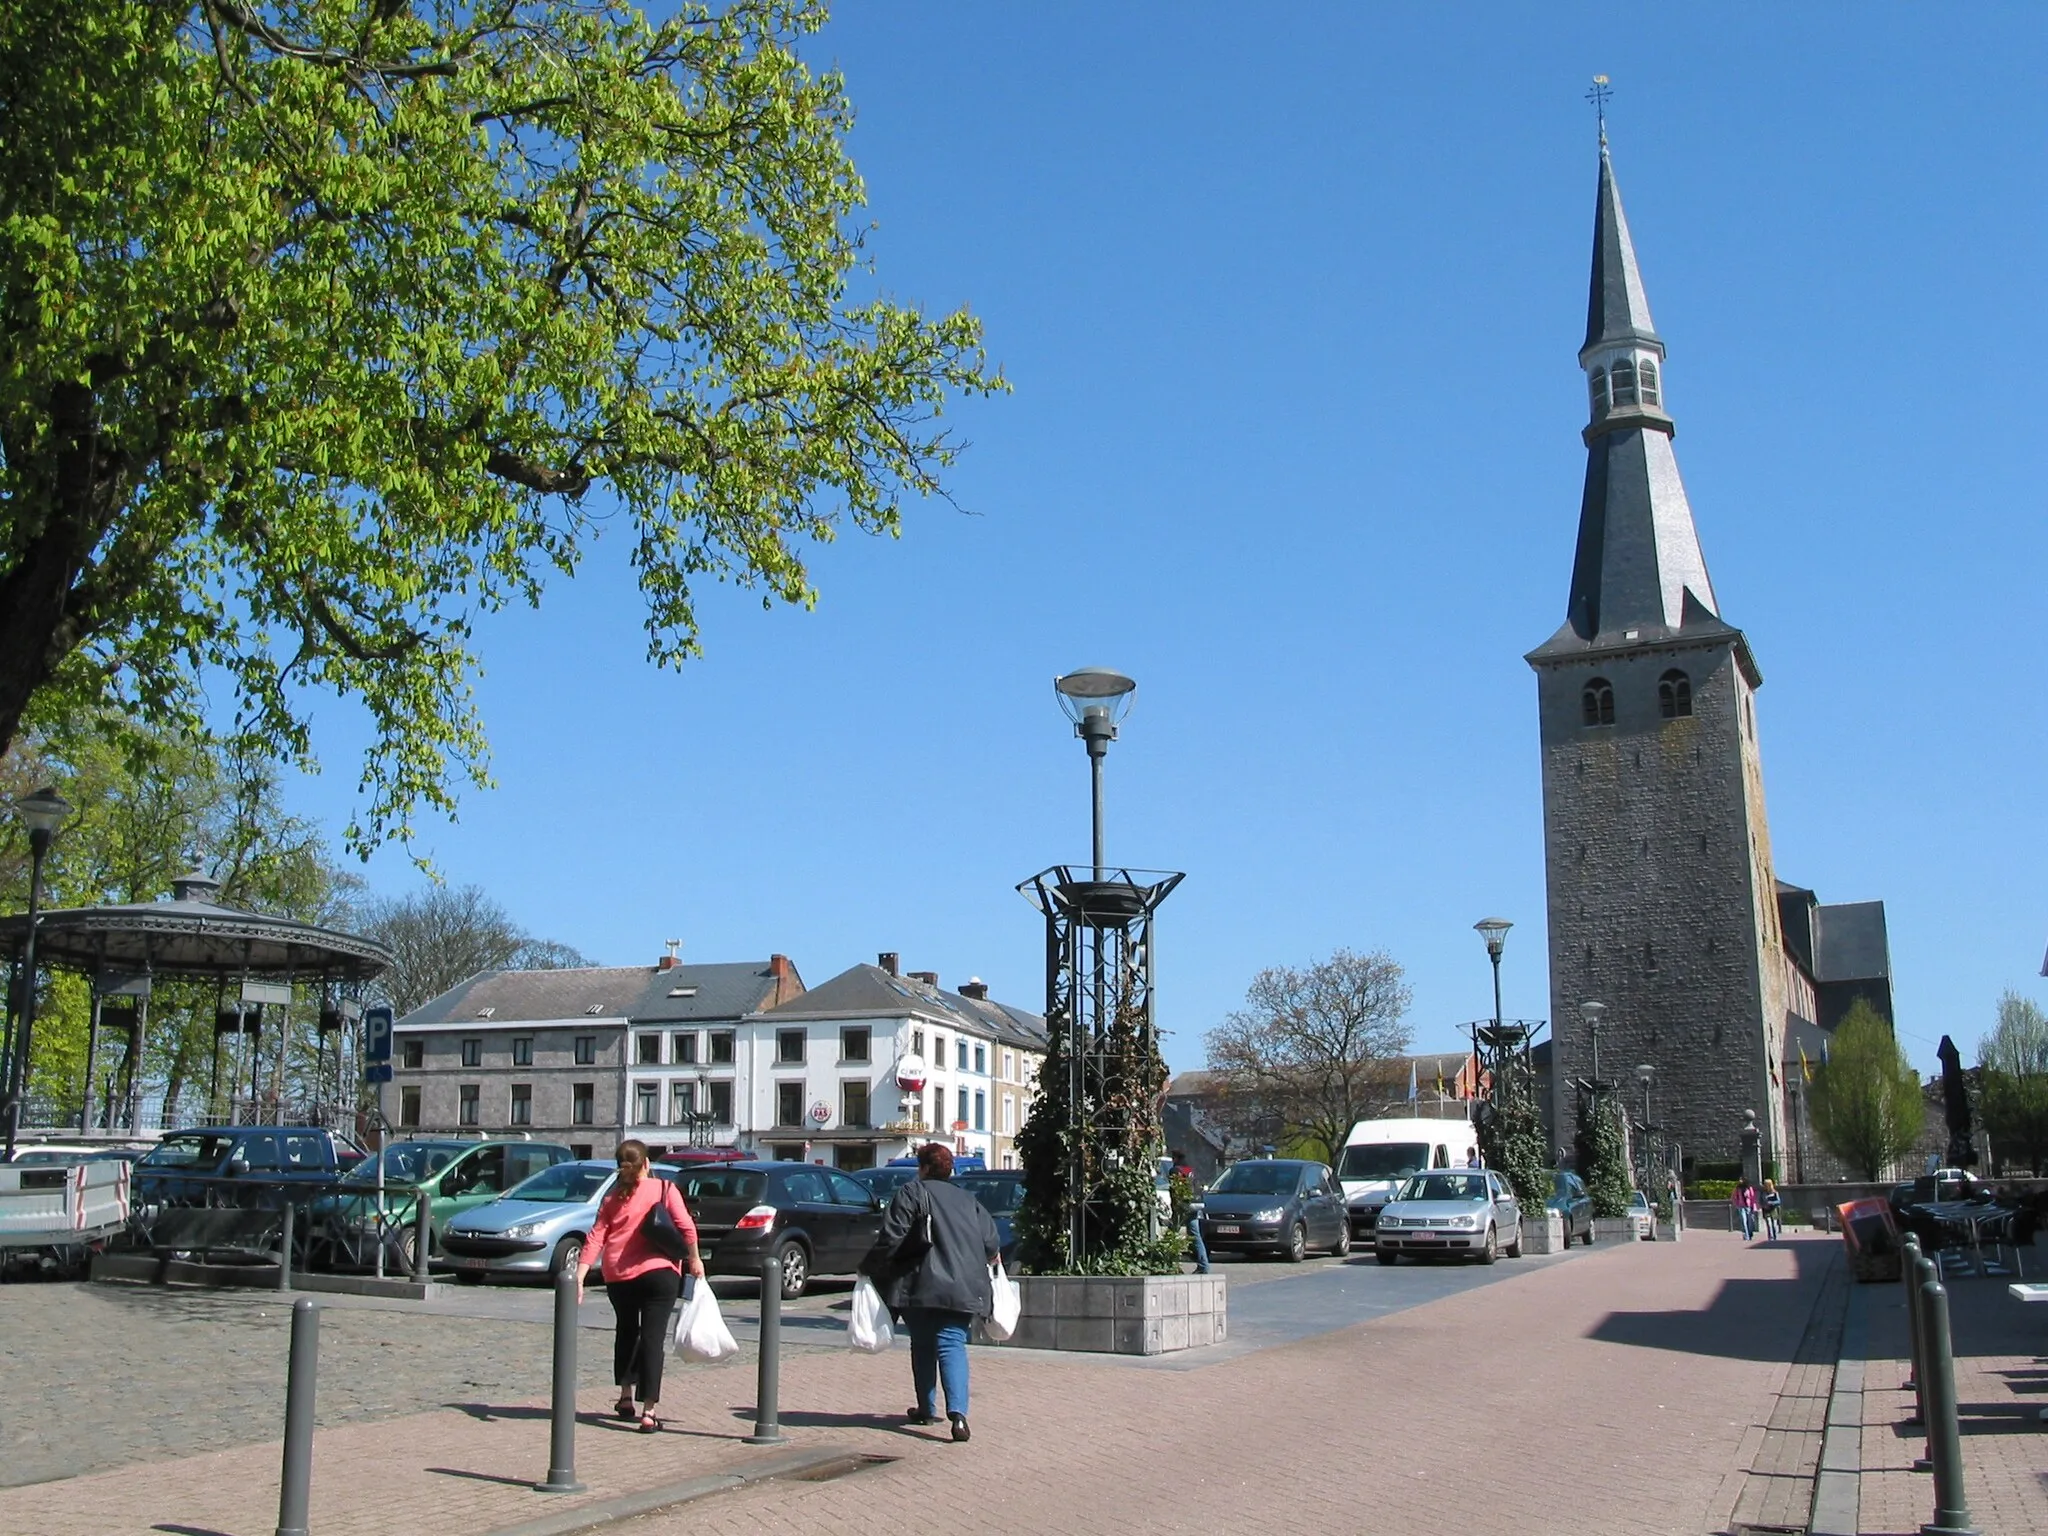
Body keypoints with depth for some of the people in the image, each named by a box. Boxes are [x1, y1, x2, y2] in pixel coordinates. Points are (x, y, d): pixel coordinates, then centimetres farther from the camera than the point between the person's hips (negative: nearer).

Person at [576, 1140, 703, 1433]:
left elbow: (595, 1237, 0)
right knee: (653, 1338, -3)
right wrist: (694, 1260, 4)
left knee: (627, 1332, 24)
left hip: (617, 1277, 3)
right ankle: (649, 1411, -10)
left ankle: (625, 1398, 29)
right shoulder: (664, 1189, 0)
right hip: (658, 1273, -3)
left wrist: (579, 1276, -4)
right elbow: (686, 1226, -8)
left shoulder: (612, 1198, 8)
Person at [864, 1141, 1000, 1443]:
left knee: (922, 1346, 14)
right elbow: (991, 1241, 13)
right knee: (952, 1345, -2)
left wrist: (869, 1268, 1)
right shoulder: (967, 1200, 15)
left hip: (921, 1286, -3)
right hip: (962, 1290, 3)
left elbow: (891, 1238, -10)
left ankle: (927, 1409, 20)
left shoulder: (912, 1193, -1)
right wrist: (987, 1259, 35)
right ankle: (957, 1412, -21)